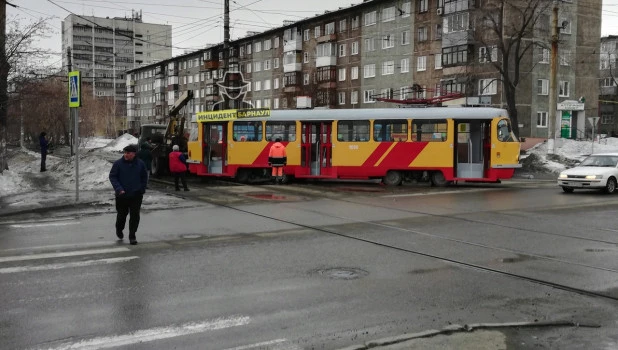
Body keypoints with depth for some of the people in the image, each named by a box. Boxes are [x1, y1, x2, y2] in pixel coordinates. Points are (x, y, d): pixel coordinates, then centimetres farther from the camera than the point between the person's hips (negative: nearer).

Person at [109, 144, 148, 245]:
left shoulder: (140, 164, 1)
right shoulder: (118, 163, -6)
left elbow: (144, 177, 13)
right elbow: (112, 176, -3)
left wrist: (142, 189, 6)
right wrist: (119, 189, -14)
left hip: (136, 195, 1)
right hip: (122, 195, -1)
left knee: (135, 216, -3)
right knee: (122, 214, 13)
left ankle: (132, 236, 7)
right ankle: (119, 229, 41)